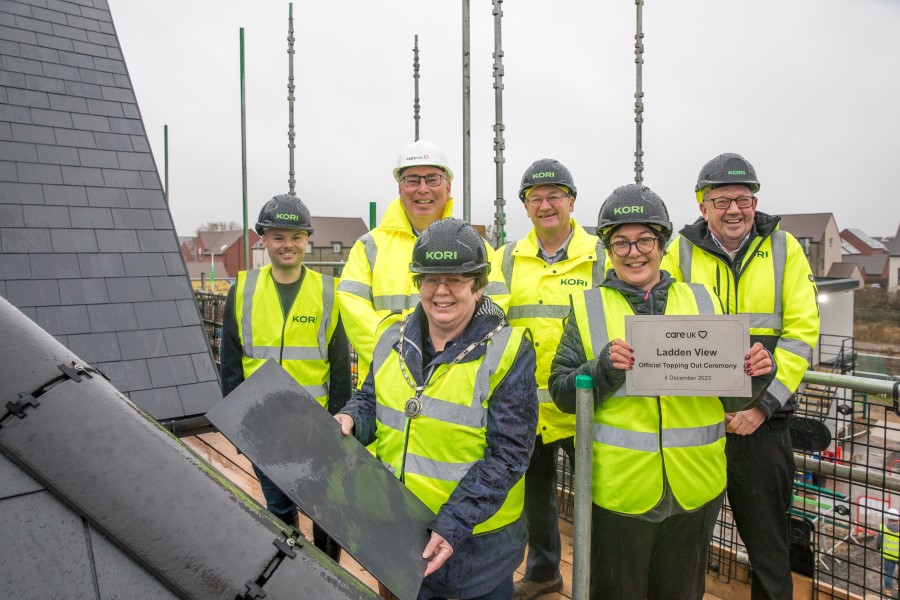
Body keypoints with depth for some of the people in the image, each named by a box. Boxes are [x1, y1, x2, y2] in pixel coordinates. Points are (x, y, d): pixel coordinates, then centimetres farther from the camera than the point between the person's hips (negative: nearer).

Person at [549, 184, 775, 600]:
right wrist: (603, 367, -23)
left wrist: (754, 374, -12)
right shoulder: (587, 307, -2)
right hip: (618, 489, -2)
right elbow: (562, 393, -6)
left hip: (695, 489, 3)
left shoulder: (701, 300, 5)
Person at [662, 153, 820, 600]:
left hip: (761, 419, 0)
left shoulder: (784, 248, 2)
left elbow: (802, 331, -3)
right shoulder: (682, 252, 0)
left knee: (767, 534, 14)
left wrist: (764, 404, -11)